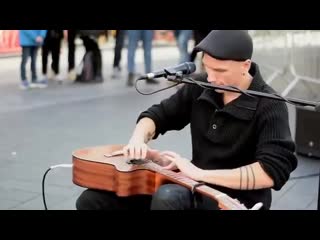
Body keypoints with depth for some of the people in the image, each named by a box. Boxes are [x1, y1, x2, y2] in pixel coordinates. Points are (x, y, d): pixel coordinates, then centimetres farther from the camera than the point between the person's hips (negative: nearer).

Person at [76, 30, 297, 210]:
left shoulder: (269, 106, -17)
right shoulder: (200, 88, 1)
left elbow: (274, 171, -28)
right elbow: (159, 114, 11)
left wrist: (201, 173, -29)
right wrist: (138, 140, -13)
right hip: (197, 186, 6)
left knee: (167, 199, -38)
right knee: (92, 200, -6)